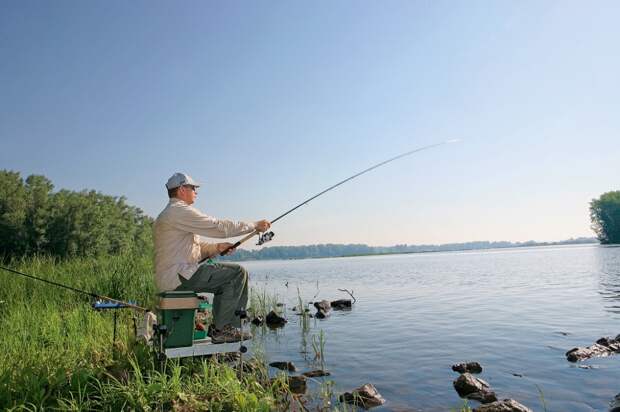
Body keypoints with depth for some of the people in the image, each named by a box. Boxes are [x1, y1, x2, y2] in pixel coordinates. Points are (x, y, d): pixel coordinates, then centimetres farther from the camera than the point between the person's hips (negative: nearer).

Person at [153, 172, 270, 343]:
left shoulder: (166, 215, 24)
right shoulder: (180, 211, -12)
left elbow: (194, 247, 23)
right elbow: (219, 227, -16)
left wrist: (217, 248, 6)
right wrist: (255, 225, -7)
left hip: (168, 277, 11)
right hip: (177, 276, -11)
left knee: (227, 280, 16)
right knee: (238, 273, -12)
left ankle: (231, 327, 15)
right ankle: (222, 329, -7)